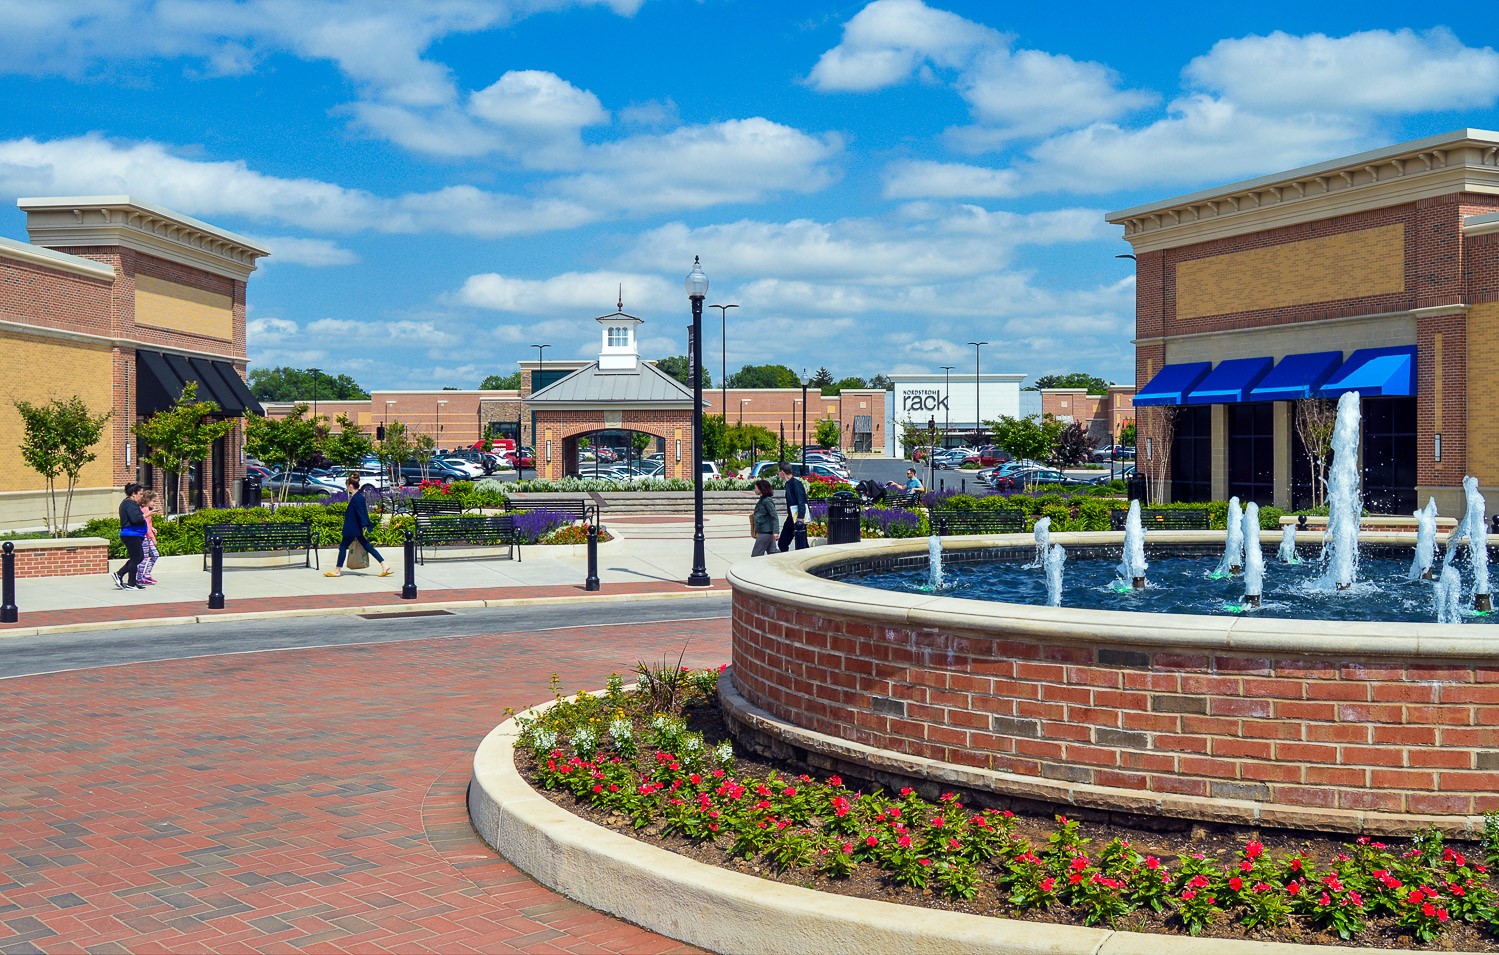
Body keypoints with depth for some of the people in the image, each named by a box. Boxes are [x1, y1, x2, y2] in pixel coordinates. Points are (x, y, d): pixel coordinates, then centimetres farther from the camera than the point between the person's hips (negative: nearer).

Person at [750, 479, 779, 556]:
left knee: (755, 555, -6)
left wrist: (775, 531, -26)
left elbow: (774, 517, -20)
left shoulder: (767, 501, -15)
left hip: (765, 532, -10)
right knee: (772, 553, 8)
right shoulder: (762, 499, 13)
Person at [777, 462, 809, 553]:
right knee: (783, 543, 12)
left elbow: (801, 502, -21)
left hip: (799, 518, -10)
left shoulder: (796, 483, -15)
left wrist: (800, 518, -26)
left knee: (801, 546, -8)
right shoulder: (788, 483, 13)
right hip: (792, 518, 10)